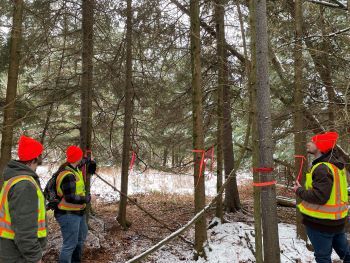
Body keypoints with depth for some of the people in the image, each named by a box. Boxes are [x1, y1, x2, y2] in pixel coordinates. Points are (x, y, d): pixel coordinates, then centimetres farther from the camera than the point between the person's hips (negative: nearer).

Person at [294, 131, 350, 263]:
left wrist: (299, 191, -16)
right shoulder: (335, 162, 3)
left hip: (321, 222, -9)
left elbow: (319, 196, -30)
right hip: (337, 219, 9)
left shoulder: (322, 168, -26)